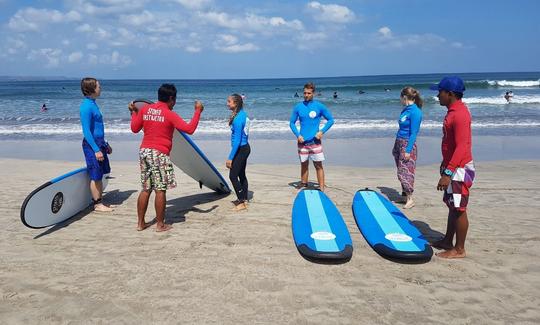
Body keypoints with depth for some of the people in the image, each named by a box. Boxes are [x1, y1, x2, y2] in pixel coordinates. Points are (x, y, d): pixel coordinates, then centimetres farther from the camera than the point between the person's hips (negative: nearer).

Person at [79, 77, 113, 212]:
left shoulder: (92, 104, 12)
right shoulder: (86, 106, -17)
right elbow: (86, 131, -20)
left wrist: (105, 144, 23)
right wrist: (96, 150, -23)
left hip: (99, 142, 9)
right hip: (92, 144, -9)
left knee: (100, 175, 14)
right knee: (95, 176, -1)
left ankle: (100, 201, 23)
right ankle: (97, 205, 9)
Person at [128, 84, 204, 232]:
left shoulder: (144, 109, 7)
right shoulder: (169, 114, -9)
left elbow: (135, 128, 15)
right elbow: (189, 129, -12)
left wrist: (134, 112, 29)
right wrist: (198, 111, -2)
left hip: (144, 151, 7)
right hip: (159, 154, -6)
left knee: (146, 189, 13)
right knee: (160, 190, 1)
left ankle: (140, 223, 18)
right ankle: (160, 225, 7)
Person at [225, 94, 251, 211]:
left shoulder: (238, 119, -23)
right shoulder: (242, 113, 6)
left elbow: (237, 140, -24)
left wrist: (230, 158, -22)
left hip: (241, 149, -10)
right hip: (245, 148, 10)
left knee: (233, 176, -6)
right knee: (241, 175, 18)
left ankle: (241, 203, 0)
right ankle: (244, 199, 29)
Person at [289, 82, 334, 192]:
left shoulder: (319, 106, -2)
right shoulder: (298, 107, 3)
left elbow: (330, 120, 4)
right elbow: (292, 123, 9)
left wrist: (322, 131, -8)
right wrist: (297, 135, -5)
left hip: (315, 141, -2)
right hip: (302, 141, 2)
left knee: (318, 165, -2)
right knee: (304, 165, 13)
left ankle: (322, 188, 1)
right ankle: (303, 184, 26)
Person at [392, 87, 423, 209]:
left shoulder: (415, 112, -16)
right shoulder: (406, 109, 11)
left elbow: (413, 133, -18)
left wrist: (408, 150, -20)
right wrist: (396, 147, 20)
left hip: (407, 144, -9)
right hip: (399, 143, 9)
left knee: (405, 172, -6)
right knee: (401, 171, 13)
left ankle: (410, 199, 2)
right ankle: (404, 194, 23)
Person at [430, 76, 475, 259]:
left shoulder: (460, 114, -20)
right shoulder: (453, 111, 11)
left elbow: (461, 147, -26)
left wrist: (447, 173, -28)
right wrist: (445, 165, 25)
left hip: (459, 169, -10)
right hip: (452, 166, 10)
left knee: (459, 209, 0)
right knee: (452, 206, 17)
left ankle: (459, 249, 11)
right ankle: (448, 242, 29)